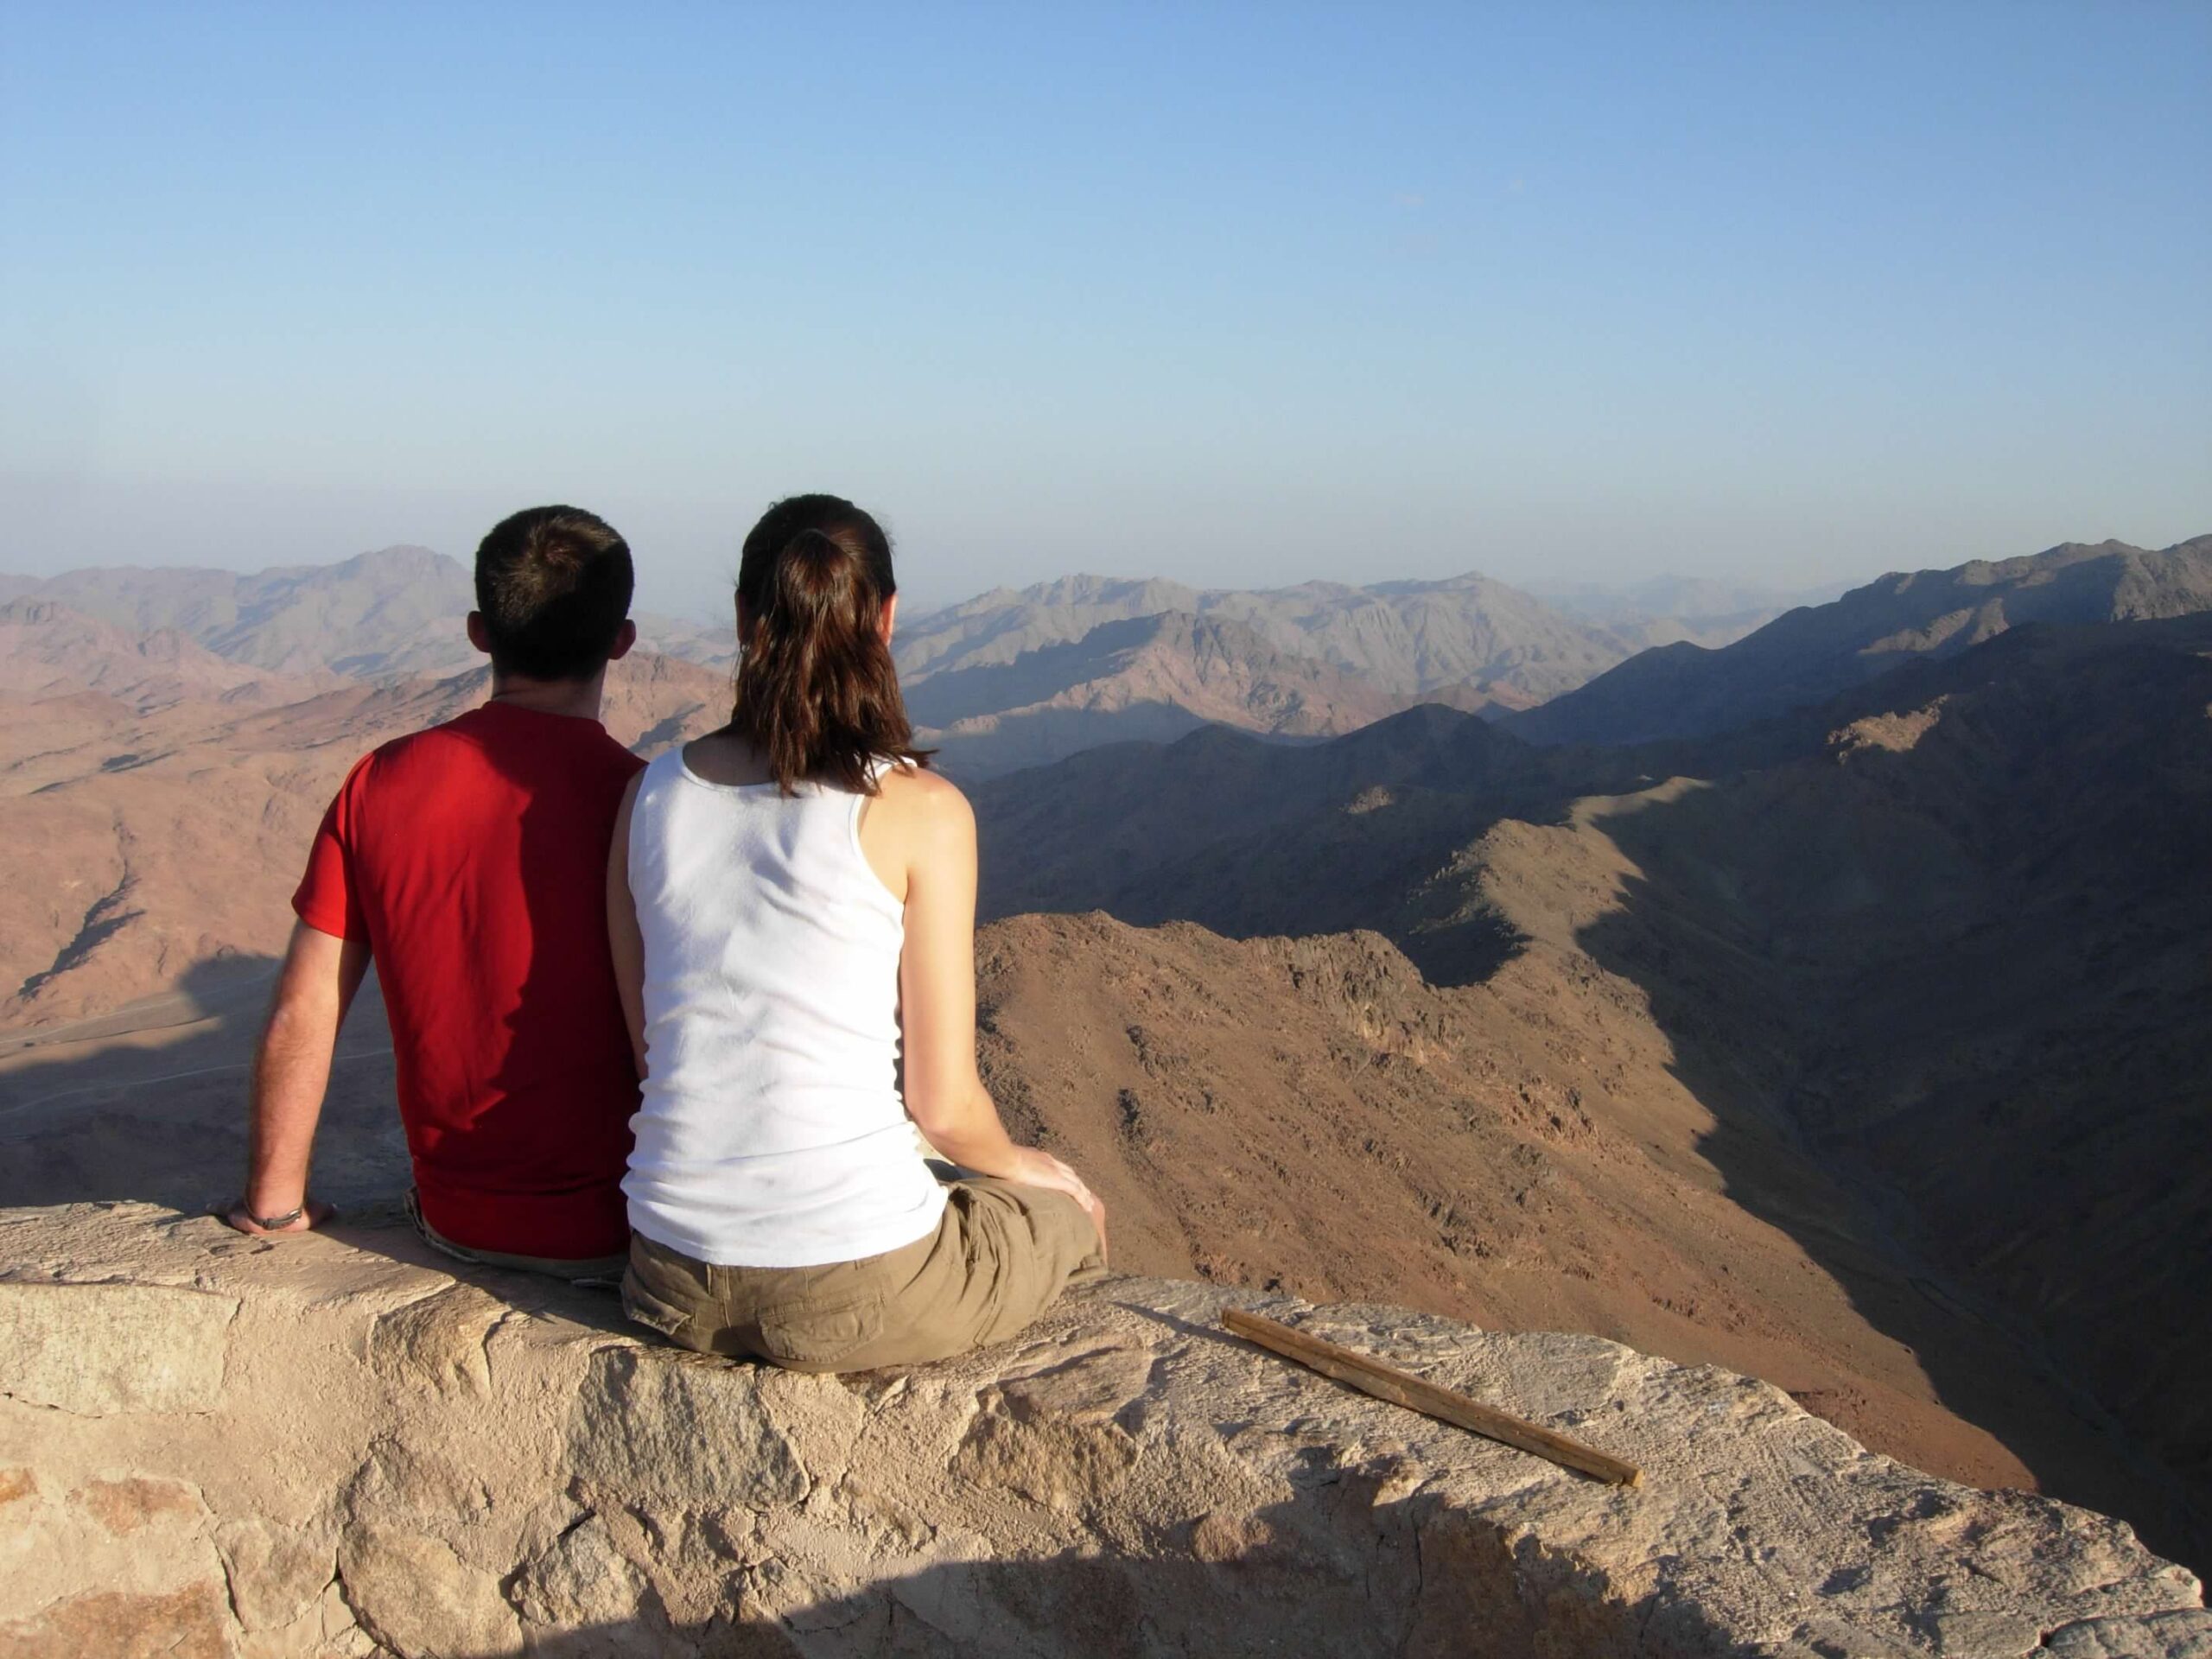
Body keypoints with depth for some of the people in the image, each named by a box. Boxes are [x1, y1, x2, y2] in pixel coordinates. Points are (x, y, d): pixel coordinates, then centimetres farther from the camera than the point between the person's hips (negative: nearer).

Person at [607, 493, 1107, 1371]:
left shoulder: (653, 793, 1)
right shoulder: (920, 810, -12)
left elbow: (646, 1044, 9)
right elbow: (944, 1101, -9)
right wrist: (1014, 1162, 14)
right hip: (851, 1298, -5)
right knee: (1070, 1212, 27)